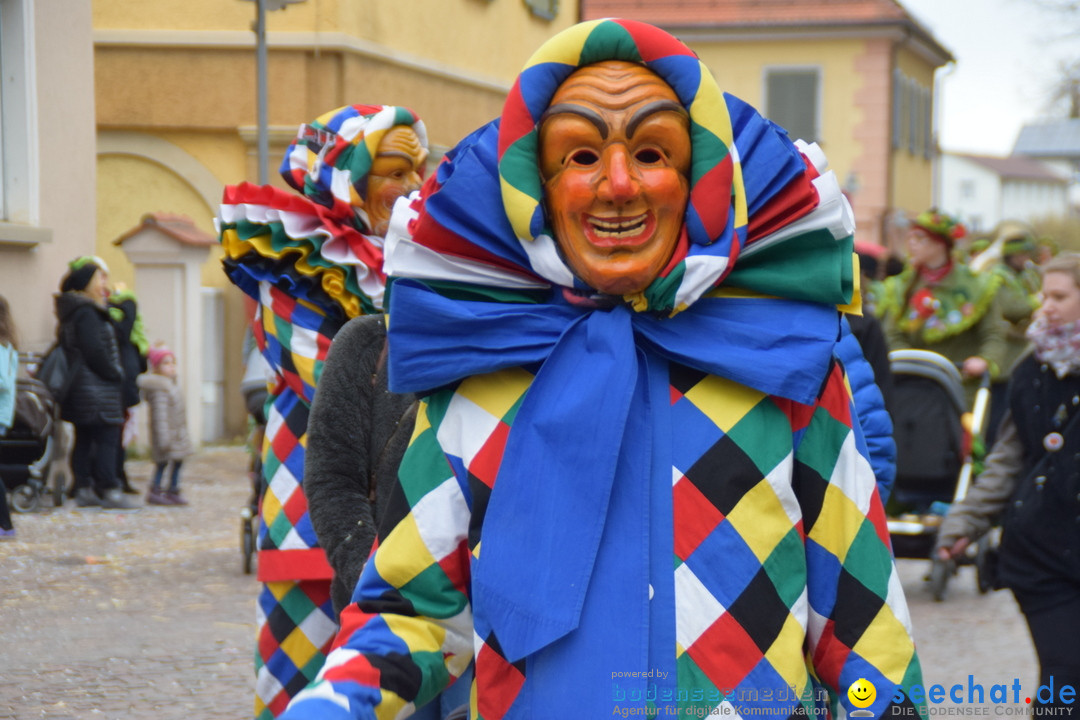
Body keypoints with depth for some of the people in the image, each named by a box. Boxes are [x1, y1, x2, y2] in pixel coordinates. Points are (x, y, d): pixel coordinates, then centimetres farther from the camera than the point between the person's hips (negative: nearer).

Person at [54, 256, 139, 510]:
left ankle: (83, 490, 12)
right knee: (106, 438, -9)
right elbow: (94, 352, -20)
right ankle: (110, 491, -10)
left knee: (84, 439, 10)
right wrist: (116, 374, -9)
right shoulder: (87, 313, -15)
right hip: (97, 391, -10)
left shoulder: (72, 312, 16)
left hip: (81, 393, 10)